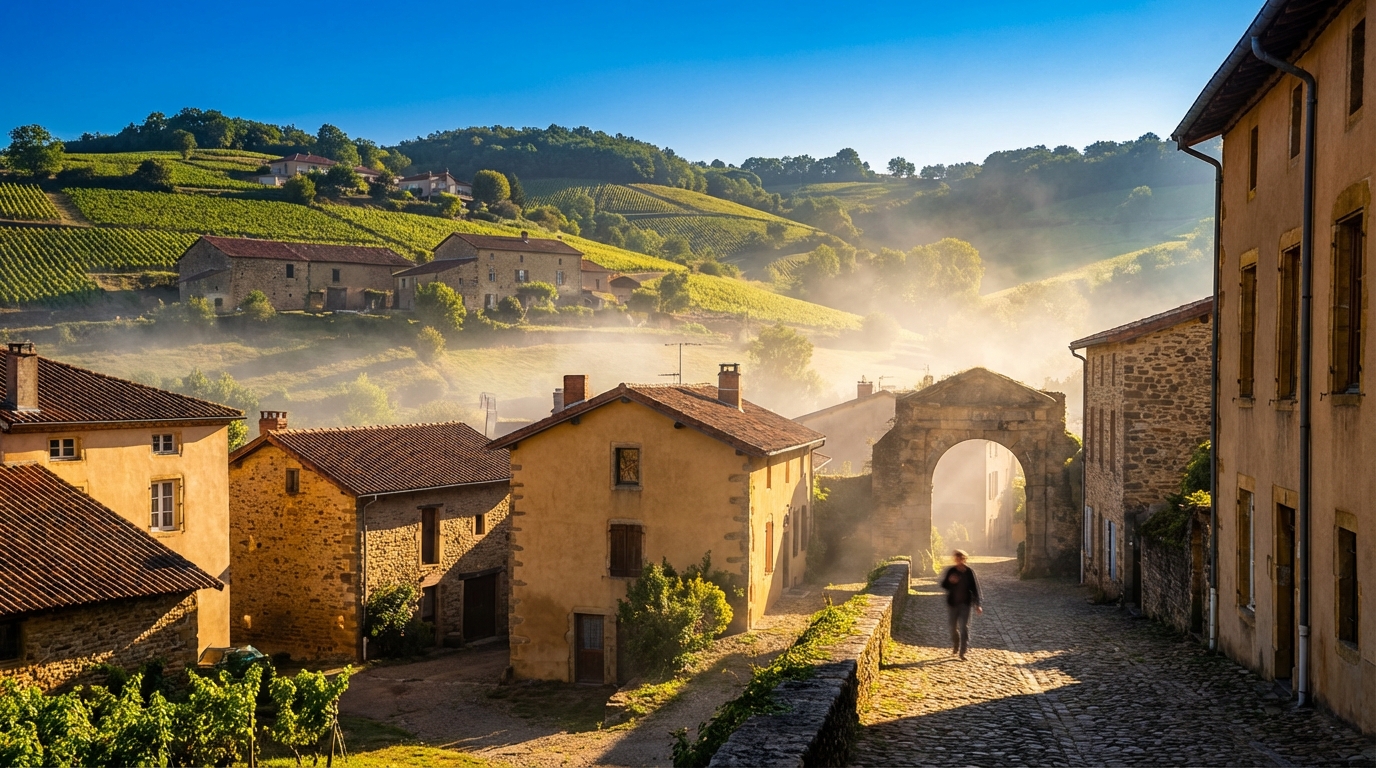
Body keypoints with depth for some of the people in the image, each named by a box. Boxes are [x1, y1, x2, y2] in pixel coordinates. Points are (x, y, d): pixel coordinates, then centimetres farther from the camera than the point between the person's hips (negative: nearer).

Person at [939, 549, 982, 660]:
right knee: (953, 627, 13)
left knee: (964, 627, -7)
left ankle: (962, 652, -4)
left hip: (965, 603, -2)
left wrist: (977, 604, -6)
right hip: (952, 603, 2)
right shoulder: (951, 571, -3)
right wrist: (950, 581, -20)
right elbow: (943, 585, 2)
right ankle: (955, 647, 35)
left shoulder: (969, 572, -6)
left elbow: (975, 588, -3)